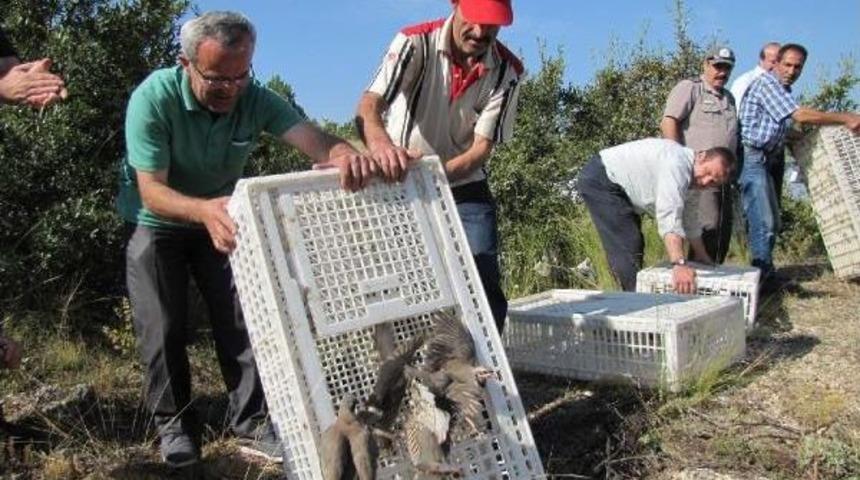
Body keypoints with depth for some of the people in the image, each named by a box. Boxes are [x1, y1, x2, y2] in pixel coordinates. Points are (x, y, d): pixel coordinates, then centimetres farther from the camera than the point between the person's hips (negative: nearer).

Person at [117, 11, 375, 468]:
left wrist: (345, 155, -60)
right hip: (155, 224, -2)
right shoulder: (153, 98, -28)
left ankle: (252, 424, 7)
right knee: (163, 329, -2)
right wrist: (204, 210, -54)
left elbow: (315, 139, -34)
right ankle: (174, 425, 18)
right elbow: (152, 190, -33)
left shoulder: (255, 99, -21)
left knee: (240, 321, -4)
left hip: (222, 219, 2)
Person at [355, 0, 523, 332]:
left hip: (464, 190, 1)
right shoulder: (415, 43, -15)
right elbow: (368, 108, -28)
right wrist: (380, 141, -52)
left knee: (484, 286, -8)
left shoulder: (506, 71, -9)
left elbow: (482, 148, -14)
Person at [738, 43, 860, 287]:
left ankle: (766, 275, 18)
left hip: (768, 160, 10)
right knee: (763, 222, -13)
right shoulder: (766, 83, -12)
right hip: (753, 158, -10)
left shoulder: (784, 91, 19)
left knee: (772, 221, 11)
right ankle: (763, 274, -11)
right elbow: (801, 115, -19)